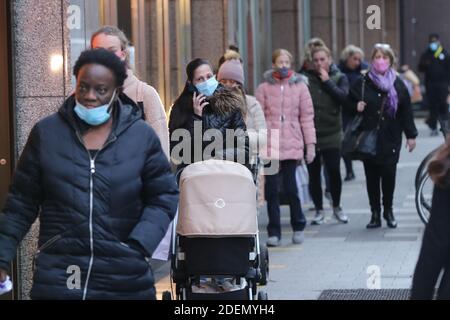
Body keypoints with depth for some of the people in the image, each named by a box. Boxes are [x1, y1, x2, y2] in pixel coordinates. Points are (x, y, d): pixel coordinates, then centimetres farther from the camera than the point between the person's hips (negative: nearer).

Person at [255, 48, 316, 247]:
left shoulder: (300, 87, 6)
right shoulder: (264, 88, 5)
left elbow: (307, 116, 6)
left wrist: (310, 144, 2)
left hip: (292, 145, 0)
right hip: (269, 146, 1)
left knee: (290, 187, -4)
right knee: (271, 189, 2)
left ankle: (298, 226, 15)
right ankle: (274, 232, 12)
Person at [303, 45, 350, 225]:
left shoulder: (339, 78, 4)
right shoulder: (306, 79, 3)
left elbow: (343, 97, -13)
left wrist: (327, 82, -12)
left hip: (332, 134, -1)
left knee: (334, 172, -3)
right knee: (314, 174, 5)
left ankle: (337, 207, 19)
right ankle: (319, 210, 18)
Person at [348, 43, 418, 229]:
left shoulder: (398, 85, 4)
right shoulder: (363, 83, 3)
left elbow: (406, 111, 7)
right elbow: (349, 102, 13)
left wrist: (411, 135, 5)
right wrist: (356, 107, -10)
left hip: (390, 138, 0)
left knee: (389, 175, -5)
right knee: (371, 177, 2)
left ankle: (388, 211, 13)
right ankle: (375, 214, 10)